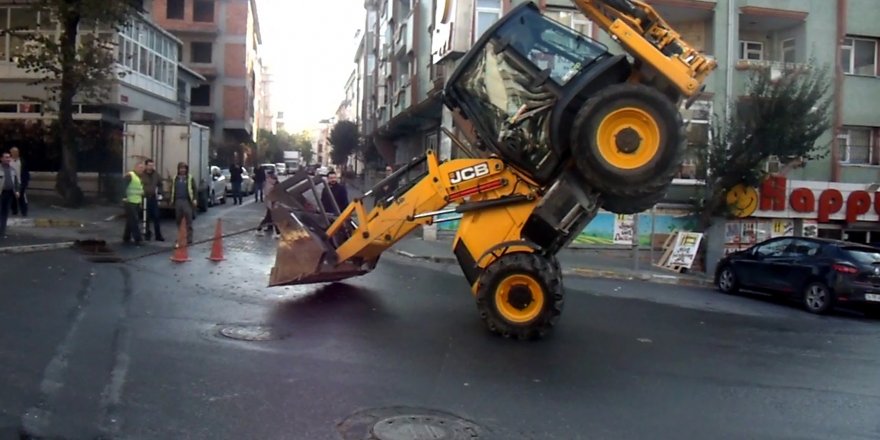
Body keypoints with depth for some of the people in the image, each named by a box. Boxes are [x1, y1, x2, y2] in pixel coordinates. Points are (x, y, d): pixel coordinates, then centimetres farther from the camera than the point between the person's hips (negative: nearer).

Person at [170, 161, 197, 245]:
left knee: (188, 221, -4)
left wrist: (194, 199, -11)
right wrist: (172, 200, 13)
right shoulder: (175, 178, 14)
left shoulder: (190, 178, 2)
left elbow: (194, 189, -3)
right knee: (179, 221, 9)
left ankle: (189, 239, -2)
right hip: (178, 201, 4)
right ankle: (180, 237, 19)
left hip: (187, 201, -4)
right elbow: (173, 190, 18)